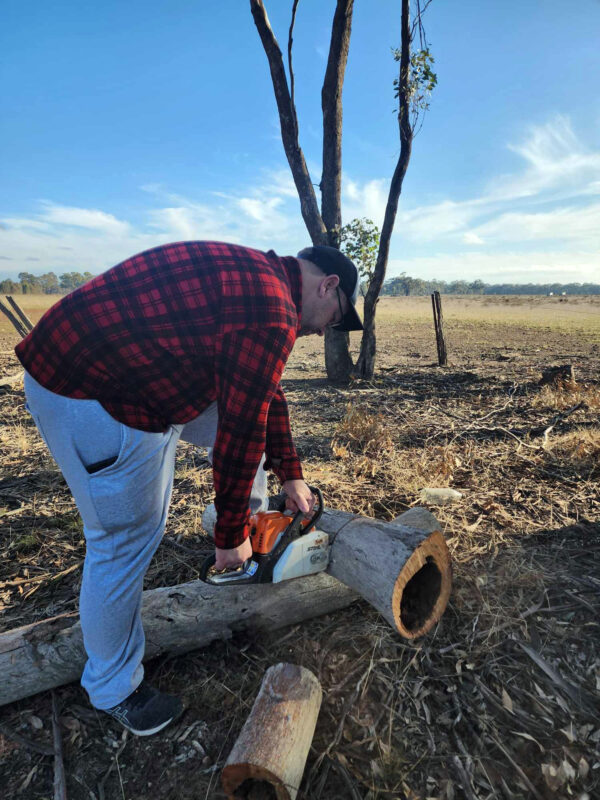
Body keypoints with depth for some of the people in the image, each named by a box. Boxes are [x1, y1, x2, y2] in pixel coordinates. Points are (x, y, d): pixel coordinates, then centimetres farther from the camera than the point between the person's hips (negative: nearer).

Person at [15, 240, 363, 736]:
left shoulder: (257, 280, 11)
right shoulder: (271, 309, -22)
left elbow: (265, 396, 16)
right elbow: (241, 432, -21)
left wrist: (292, 476, 20)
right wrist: (230, 538, -7)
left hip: (147, 374, 10)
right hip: (92, 399, -10)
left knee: (249, 414, 15)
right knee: (125, 543, 2)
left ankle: (258, 536, 35)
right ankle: (113, 689, 28)